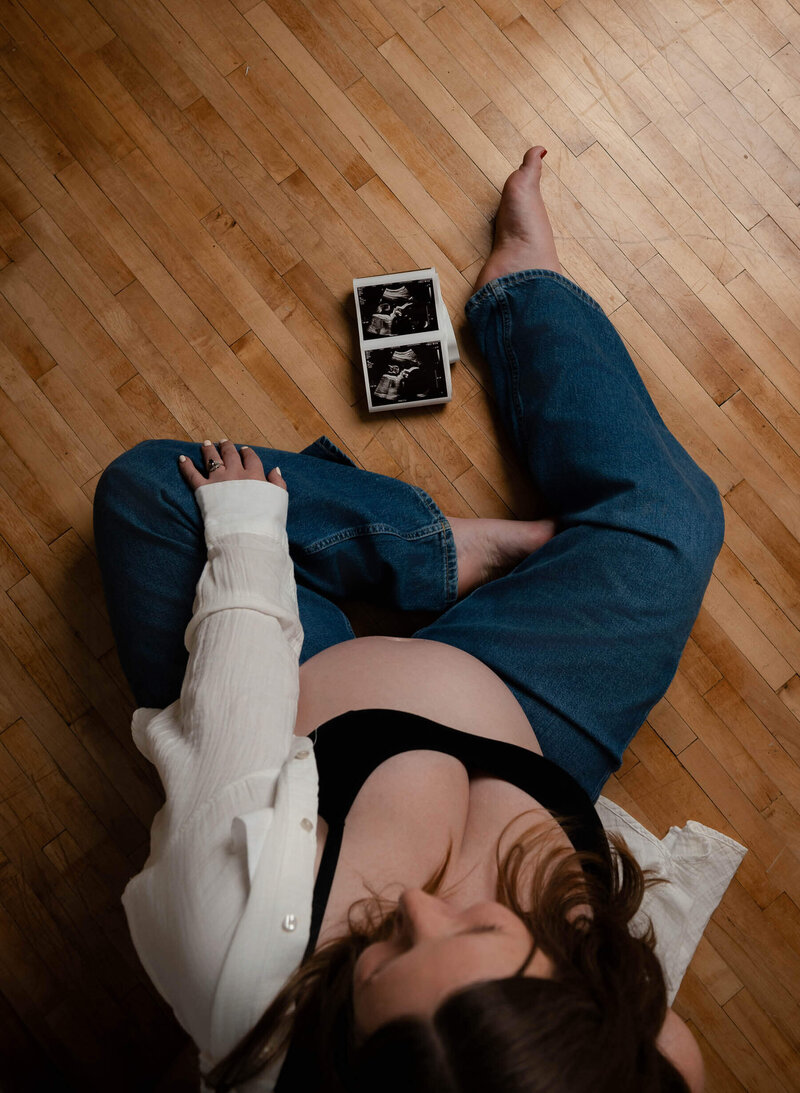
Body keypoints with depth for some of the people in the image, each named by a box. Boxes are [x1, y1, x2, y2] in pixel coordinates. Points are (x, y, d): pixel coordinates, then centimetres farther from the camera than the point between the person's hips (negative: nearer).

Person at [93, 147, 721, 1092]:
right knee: (667, 514, 1)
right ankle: (521, 282, 24)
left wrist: (245, 532, -11)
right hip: (506, 721, 1)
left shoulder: (241, 955, -41)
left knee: (147, 485, -7)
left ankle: (450, 549, 4)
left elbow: (230, 718, -28)